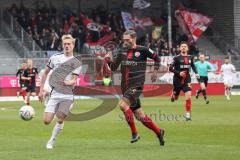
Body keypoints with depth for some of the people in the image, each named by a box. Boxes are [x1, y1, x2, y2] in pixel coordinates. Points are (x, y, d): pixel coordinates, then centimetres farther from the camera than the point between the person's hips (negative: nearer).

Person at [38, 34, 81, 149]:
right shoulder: (55, 58, 7)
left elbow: (74, 81, -5)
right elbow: (45, 73, 15)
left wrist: (68, 83, -28)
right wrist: (41, 90, 11)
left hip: (68, 95, -1)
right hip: (54, 93, 1)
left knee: (60, 120, -6)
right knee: (46, 121, -8)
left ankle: (51, 141, 12)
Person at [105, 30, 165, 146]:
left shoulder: (142, 50, -5)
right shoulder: (122, 52, 10)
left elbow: (156, 58, 9)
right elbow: (114, 68, 13)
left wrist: (155, 71, 2)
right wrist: (109, 60, -5)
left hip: (136, 86, -6)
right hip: (125, 87, 6)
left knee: (122, 104, -25)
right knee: (139, 116, 8)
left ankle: (134, 133, -14)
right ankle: (158, 132, 26)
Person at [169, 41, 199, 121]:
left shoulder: (190, 57, 3)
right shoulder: (176, 58, -10)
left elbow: (193, 66, 21)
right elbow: (170, 68, -10)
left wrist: (196, 73, 5)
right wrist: (179, 73, -22)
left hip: (187, 80, 1)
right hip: (177, 80, -1)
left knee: (188, 95, -20)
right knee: (175, 98, 13)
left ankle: (188, 113, -10)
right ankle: (173, 95, 54)